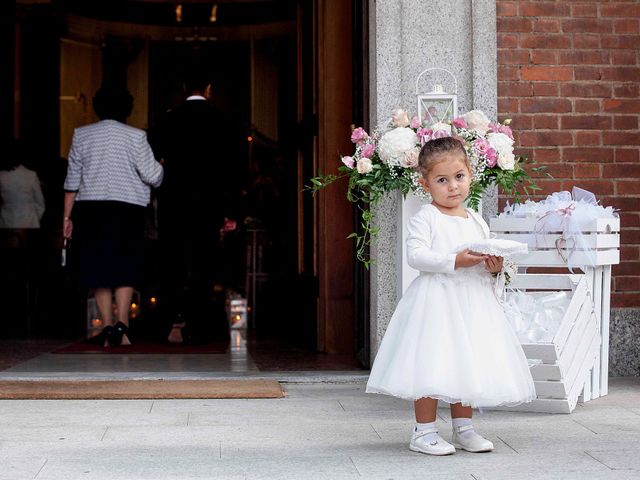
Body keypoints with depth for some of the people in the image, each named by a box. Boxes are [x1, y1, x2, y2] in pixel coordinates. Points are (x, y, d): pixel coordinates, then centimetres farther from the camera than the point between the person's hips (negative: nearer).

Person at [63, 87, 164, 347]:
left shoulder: (82, 135, 5)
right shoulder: (135, 136, -3)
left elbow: (72, 179, 6)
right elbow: (152, 175, -5)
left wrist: (67, 216, 11)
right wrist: (164, 167, 17)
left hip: (90, 208, 2)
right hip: (128, 208, -2)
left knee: (98, 268, 8)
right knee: (125, 269, 4)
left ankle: (107, 327, 6)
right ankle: (121, 325, -8)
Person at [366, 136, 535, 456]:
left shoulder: (476, 221, 14)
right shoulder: (425, 218, -5)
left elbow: (487, 258, 18)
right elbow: (415, 255, -16)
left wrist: (494, 265, -5)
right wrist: (454, 261, -23)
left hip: (472, 299, 6)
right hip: (435, 297, -6)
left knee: (467, 364, 10)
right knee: (431, 365, -8)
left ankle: (463, 428, 21)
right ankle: (424, 431, 1)